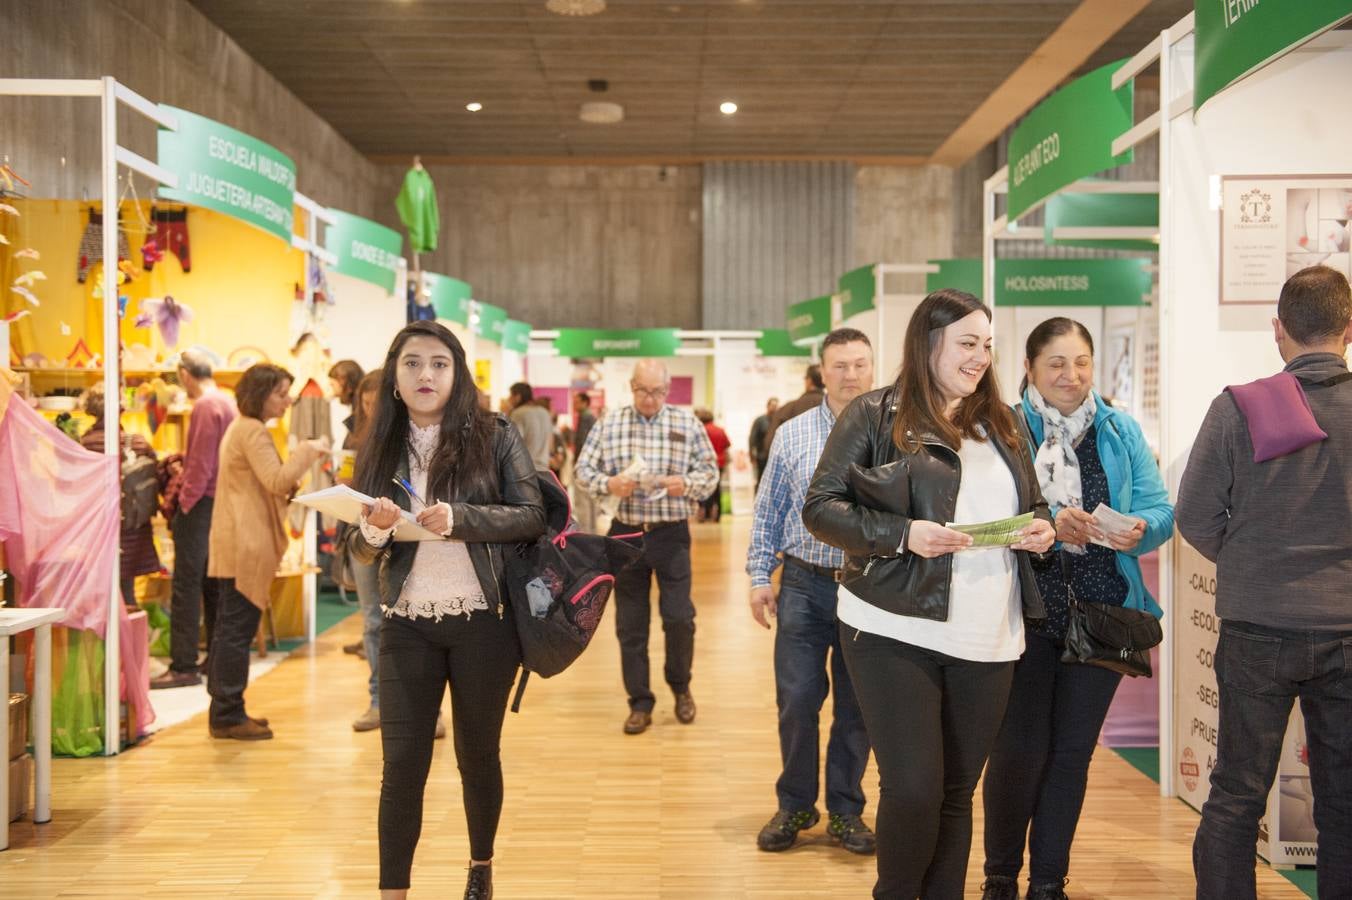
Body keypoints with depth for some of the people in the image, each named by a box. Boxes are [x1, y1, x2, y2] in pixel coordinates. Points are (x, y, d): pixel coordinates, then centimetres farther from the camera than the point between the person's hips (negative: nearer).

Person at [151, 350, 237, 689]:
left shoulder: (205, 407, -13)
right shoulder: (228, 403, 13)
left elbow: (201, 465, -17)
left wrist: (184, 505, -12)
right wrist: (182, 457, 18)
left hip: (201, 503, -9)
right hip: (221, 502, 9)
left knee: (187, 586, -7)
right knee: (214, 583, 12)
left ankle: (184, 666, -5)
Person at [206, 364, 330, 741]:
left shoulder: (243, 427, 20)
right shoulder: (253, 431, -13)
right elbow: (277, 481, -22)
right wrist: (308, 450, -15)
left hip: (238, 543, 11)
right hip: (246, 544, -11)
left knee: (231, 627, 14)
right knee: (238, 628, -6)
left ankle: (224, 712, 22)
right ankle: (229, 716, 0)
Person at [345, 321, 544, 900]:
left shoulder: (493, 436, -5)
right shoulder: (380, 449, 2)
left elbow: (532, 516, -9)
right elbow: (360, 549, 4)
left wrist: (457, 518, -23)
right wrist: (374, 530, -20)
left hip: (484, 624, -1)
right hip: (406, 627, 2)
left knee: (477, 753, 13)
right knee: (402, 764, 0)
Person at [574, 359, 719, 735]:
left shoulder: (687, 423, 1)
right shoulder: (608, 424, 2)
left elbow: (711, 471, 2)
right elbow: (583, 468, 3)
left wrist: (686, 484, -18)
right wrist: (608, 484, -17)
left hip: (671, 534, -1)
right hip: (626, 533, 1)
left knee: (679, 617, -2)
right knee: (630, 623, 7)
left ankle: (680, 686, 26)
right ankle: (640, 703, 19)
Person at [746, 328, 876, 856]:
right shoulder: (792, 436, 4)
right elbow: (768, 513, 7)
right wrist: (759, 577, 2)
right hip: (805, 586, 0)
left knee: (857, 707, 9)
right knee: (796, 700, 2)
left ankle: (845, 809, 26)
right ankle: (795, 806, 22)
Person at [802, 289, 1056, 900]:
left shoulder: (1001, 425, 15)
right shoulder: (875, 414, -3)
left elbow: (1033, 504, 24)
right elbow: (820, 507, -7)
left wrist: (1042, 529, 1)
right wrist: (902, 534, -19)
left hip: (987, 640, 5)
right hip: (896, 632, -5)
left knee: (957, 793, 11)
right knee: (913, 790, -7)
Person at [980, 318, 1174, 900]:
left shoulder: (1122, 431, 7)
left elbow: (1161, 510, 2)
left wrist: (1139, 530, -19)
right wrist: (1049, 525, -27)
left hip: (1102, 615, 3)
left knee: (1073, 749, 11)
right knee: (1019, 748, 0)